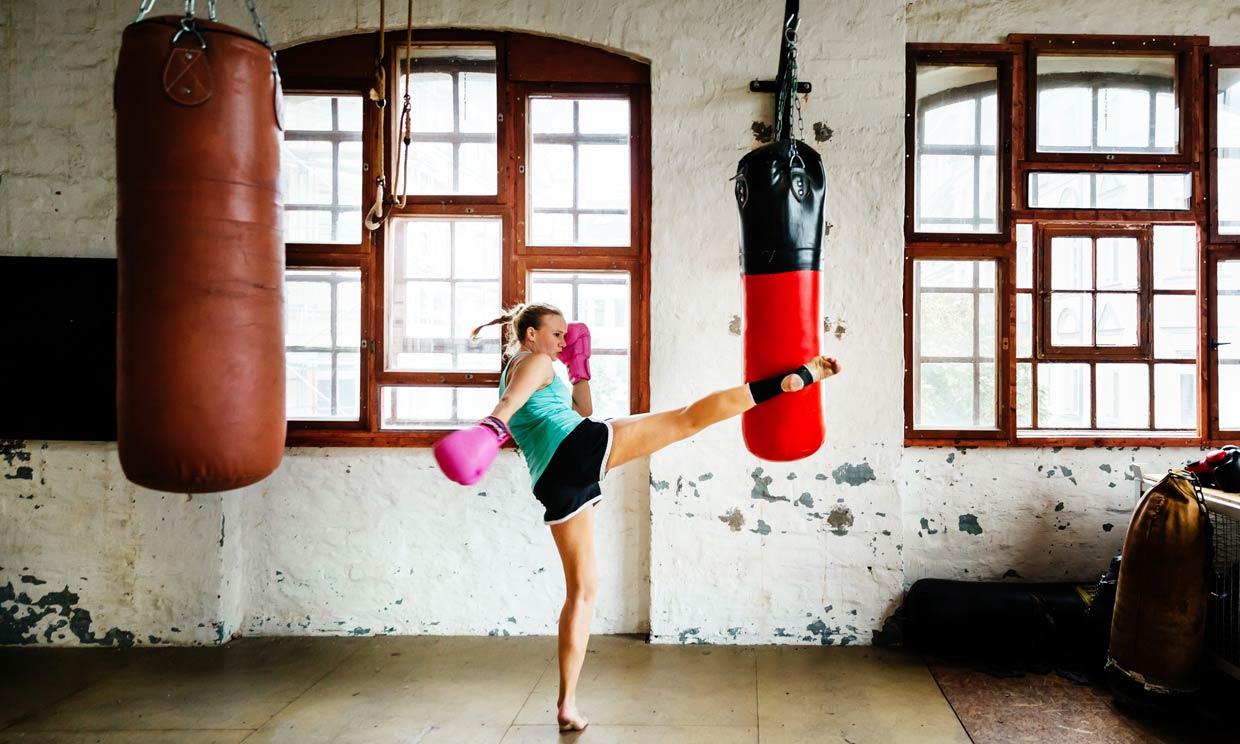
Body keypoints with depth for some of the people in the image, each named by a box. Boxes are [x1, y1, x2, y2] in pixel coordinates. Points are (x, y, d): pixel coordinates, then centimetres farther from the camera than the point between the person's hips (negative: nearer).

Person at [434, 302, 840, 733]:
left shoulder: (511, 372, 35)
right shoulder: (534, 362, 10)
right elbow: (514, 397, -17)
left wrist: (578, 366, 39)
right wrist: (495, 421, -35)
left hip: (555, 485, 8)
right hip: (580, 446, -7)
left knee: (582, 590, 12)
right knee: (689, 418, -8)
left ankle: (567, 706, 11)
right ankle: (795, 378, -13)